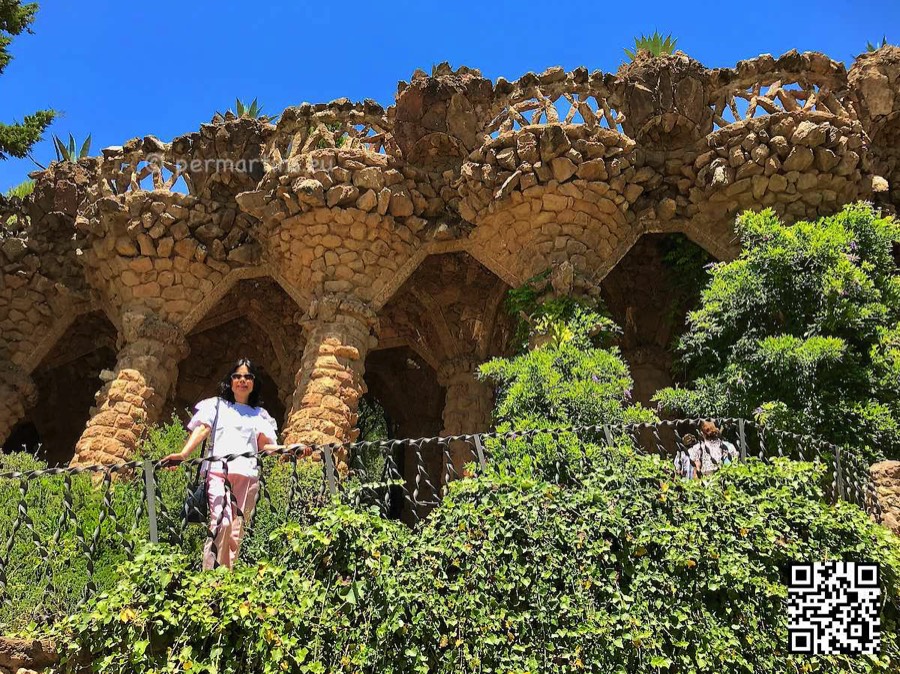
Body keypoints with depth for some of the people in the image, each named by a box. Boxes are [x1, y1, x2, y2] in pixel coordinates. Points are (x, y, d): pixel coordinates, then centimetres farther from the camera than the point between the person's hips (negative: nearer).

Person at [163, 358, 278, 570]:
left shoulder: (260, 414, 23)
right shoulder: (216, 405, 20)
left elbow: (265, 446, 13)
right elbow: (202, 429, 4)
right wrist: (183, 454, -13)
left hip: (247, 473, 2)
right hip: (218, 469, -2)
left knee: (237, 529, -3)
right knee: (221, 522, -21)